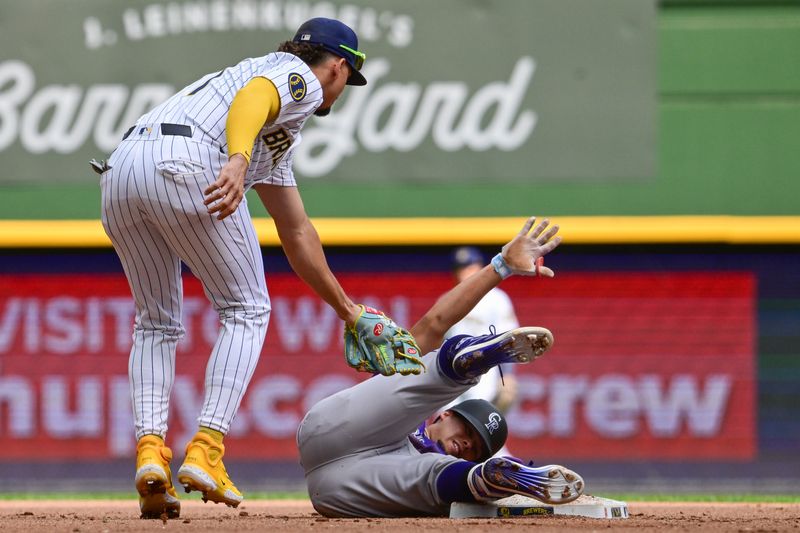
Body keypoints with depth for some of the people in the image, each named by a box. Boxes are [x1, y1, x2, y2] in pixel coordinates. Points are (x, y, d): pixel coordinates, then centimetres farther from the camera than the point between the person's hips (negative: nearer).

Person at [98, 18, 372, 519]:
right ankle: (206, 450, -6)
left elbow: (297, 233, 46)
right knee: (247, 309, 6)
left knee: (156, 324, 19)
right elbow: (251, 98, -11)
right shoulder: (299, 78, 15)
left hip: (120, 172, 8)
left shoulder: (277, 137, 39)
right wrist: (238, 162, -30)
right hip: (185, 165, -8)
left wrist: (347, 309, 53)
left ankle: (149, 447, 0)